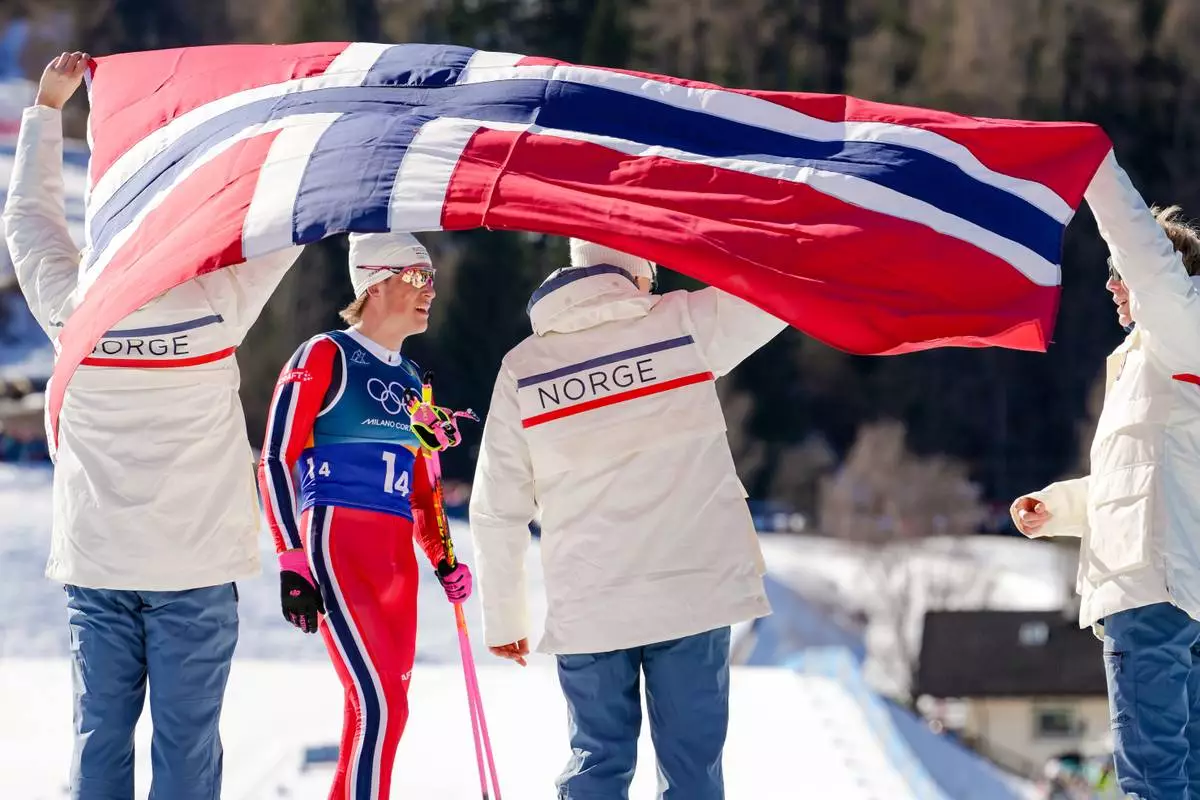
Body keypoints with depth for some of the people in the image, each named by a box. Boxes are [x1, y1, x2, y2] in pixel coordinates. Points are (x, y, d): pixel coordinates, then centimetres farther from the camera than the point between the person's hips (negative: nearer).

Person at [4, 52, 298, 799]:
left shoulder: (69, 310, -5)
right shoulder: (214, 308, -12)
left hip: (94, 565, 3)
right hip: (193, 566, -3)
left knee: (100, 731, 7)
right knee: (186, 740, 0)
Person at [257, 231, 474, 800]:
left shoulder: (409, 381, 19)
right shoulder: (325, 356, -3)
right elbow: (276, 460, -7)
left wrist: (442, 559, 18)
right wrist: (292, 563, -14)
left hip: (396, 556, 8)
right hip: (337, 543, -8)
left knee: (384, 709, 3)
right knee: (379, 705, -15)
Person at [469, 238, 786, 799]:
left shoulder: (522, 368, 2)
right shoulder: (684, 325, -4)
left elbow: (497, 509, 4)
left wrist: (503, 618, 12)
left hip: (585, 611, 1)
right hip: (693, 597, -1)